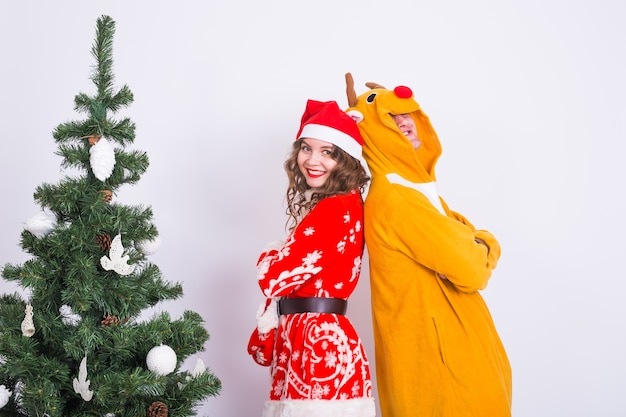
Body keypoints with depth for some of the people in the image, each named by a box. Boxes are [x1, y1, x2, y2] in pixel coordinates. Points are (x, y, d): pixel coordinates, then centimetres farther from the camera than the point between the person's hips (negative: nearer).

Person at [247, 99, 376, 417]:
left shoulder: (337, 209, -14)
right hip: (300, 338, 9)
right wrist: (266, 338, 15)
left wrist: (269, 257, 5)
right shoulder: (320, 205, 16)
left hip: (320, 343, -9)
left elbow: (273, 276, -17)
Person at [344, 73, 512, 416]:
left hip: (441, 342, 10)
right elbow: (469, 269, -21)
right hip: (436, 348, -10)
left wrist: (478, 246, -11)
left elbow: (470, 237, 11)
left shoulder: (417, 187, 12)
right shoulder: (394, 199, -20)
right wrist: (481, 250, -1)